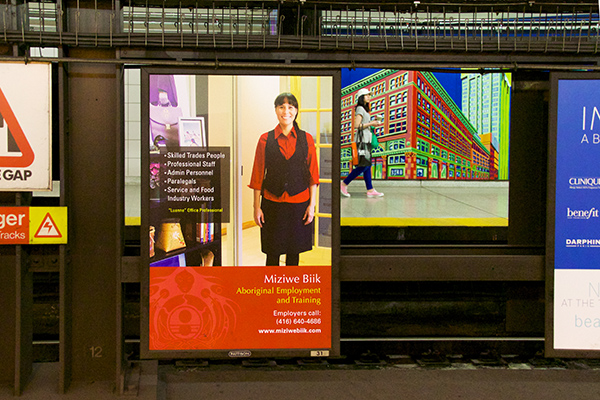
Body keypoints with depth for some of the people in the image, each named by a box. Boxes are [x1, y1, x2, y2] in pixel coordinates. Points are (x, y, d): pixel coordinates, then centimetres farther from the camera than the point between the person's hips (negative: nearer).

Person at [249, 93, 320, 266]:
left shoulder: (306, 139, 2)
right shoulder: (265, 140, 0)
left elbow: (313, 175, 4)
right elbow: (258, 175, 2)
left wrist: (312, 205, -2)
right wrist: (257, 206, -1)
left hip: (299, 204, 1)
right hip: (273, 204, -1)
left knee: (294, 252, 9)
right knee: (272, 253, 4)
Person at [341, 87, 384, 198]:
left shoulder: (364, 109, 20)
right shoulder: (360, 109, -9)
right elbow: (356, 125, -18)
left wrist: (373, 123, 11)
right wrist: (370, 123, -12)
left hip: (366, 139, 10)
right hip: (362, 139, -10)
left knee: (367, 165, 5)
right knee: (364, 165, -12)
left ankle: (370, 190, 3)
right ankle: (344, 184, -4)